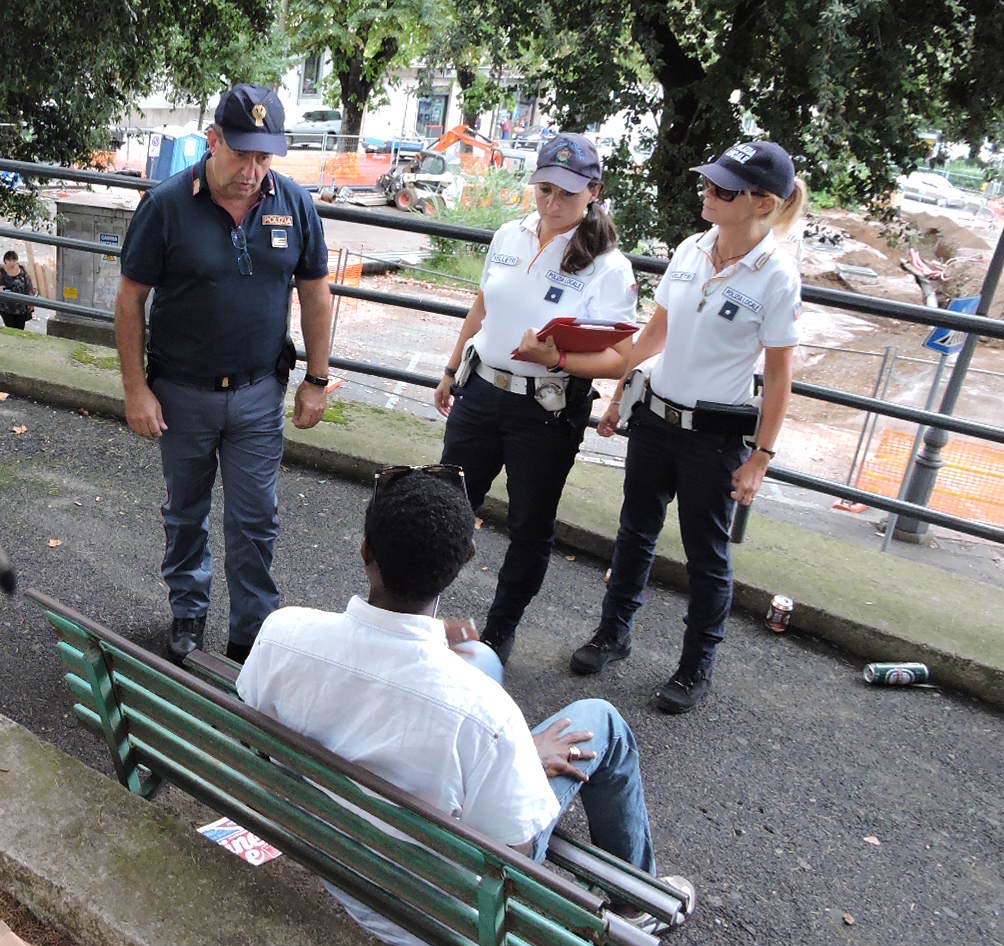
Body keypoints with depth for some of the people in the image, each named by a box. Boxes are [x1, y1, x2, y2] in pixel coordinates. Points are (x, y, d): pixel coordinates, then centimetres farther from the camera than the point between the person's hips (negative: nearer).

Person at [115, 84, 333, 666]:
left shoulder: (295, 204, -6)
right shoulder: (167, 205, -13)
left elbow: (316, 294, 3)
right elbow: (131, 300, -7)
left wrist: (317, 381, 2)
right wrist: (137, 389, -8)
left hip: (259, 393, 1)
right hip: (181, 393, -1)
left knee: (255, 522, 7)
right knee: (186, 513, 17)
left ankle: (253, 634, 24)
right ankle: (188, 612, 39)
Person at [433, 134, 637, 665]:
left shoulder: (608, 266, -13)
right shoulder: (509, 237, 3)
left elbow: (617, 360, -17)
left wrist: (556, 358, -33)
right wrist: (452, 371, 20)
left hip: (548, 412, -4)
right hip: (481, 393, 5)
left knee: (531, 526, 11)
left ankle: (499, 632, 30)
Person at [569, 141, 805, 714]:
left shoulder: (776, 276, -15)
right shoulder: (690, 251, 1)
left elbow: (779, 376, -11)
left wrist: (761, 457, -12)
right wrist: (618, 397, 13)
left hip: (716, 435, -5)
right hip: (656, 416, 6)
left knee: (706, 554, 8)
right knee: (636, 531, 18)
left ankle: (697, 668, 27)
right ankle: (614, 633, 37)